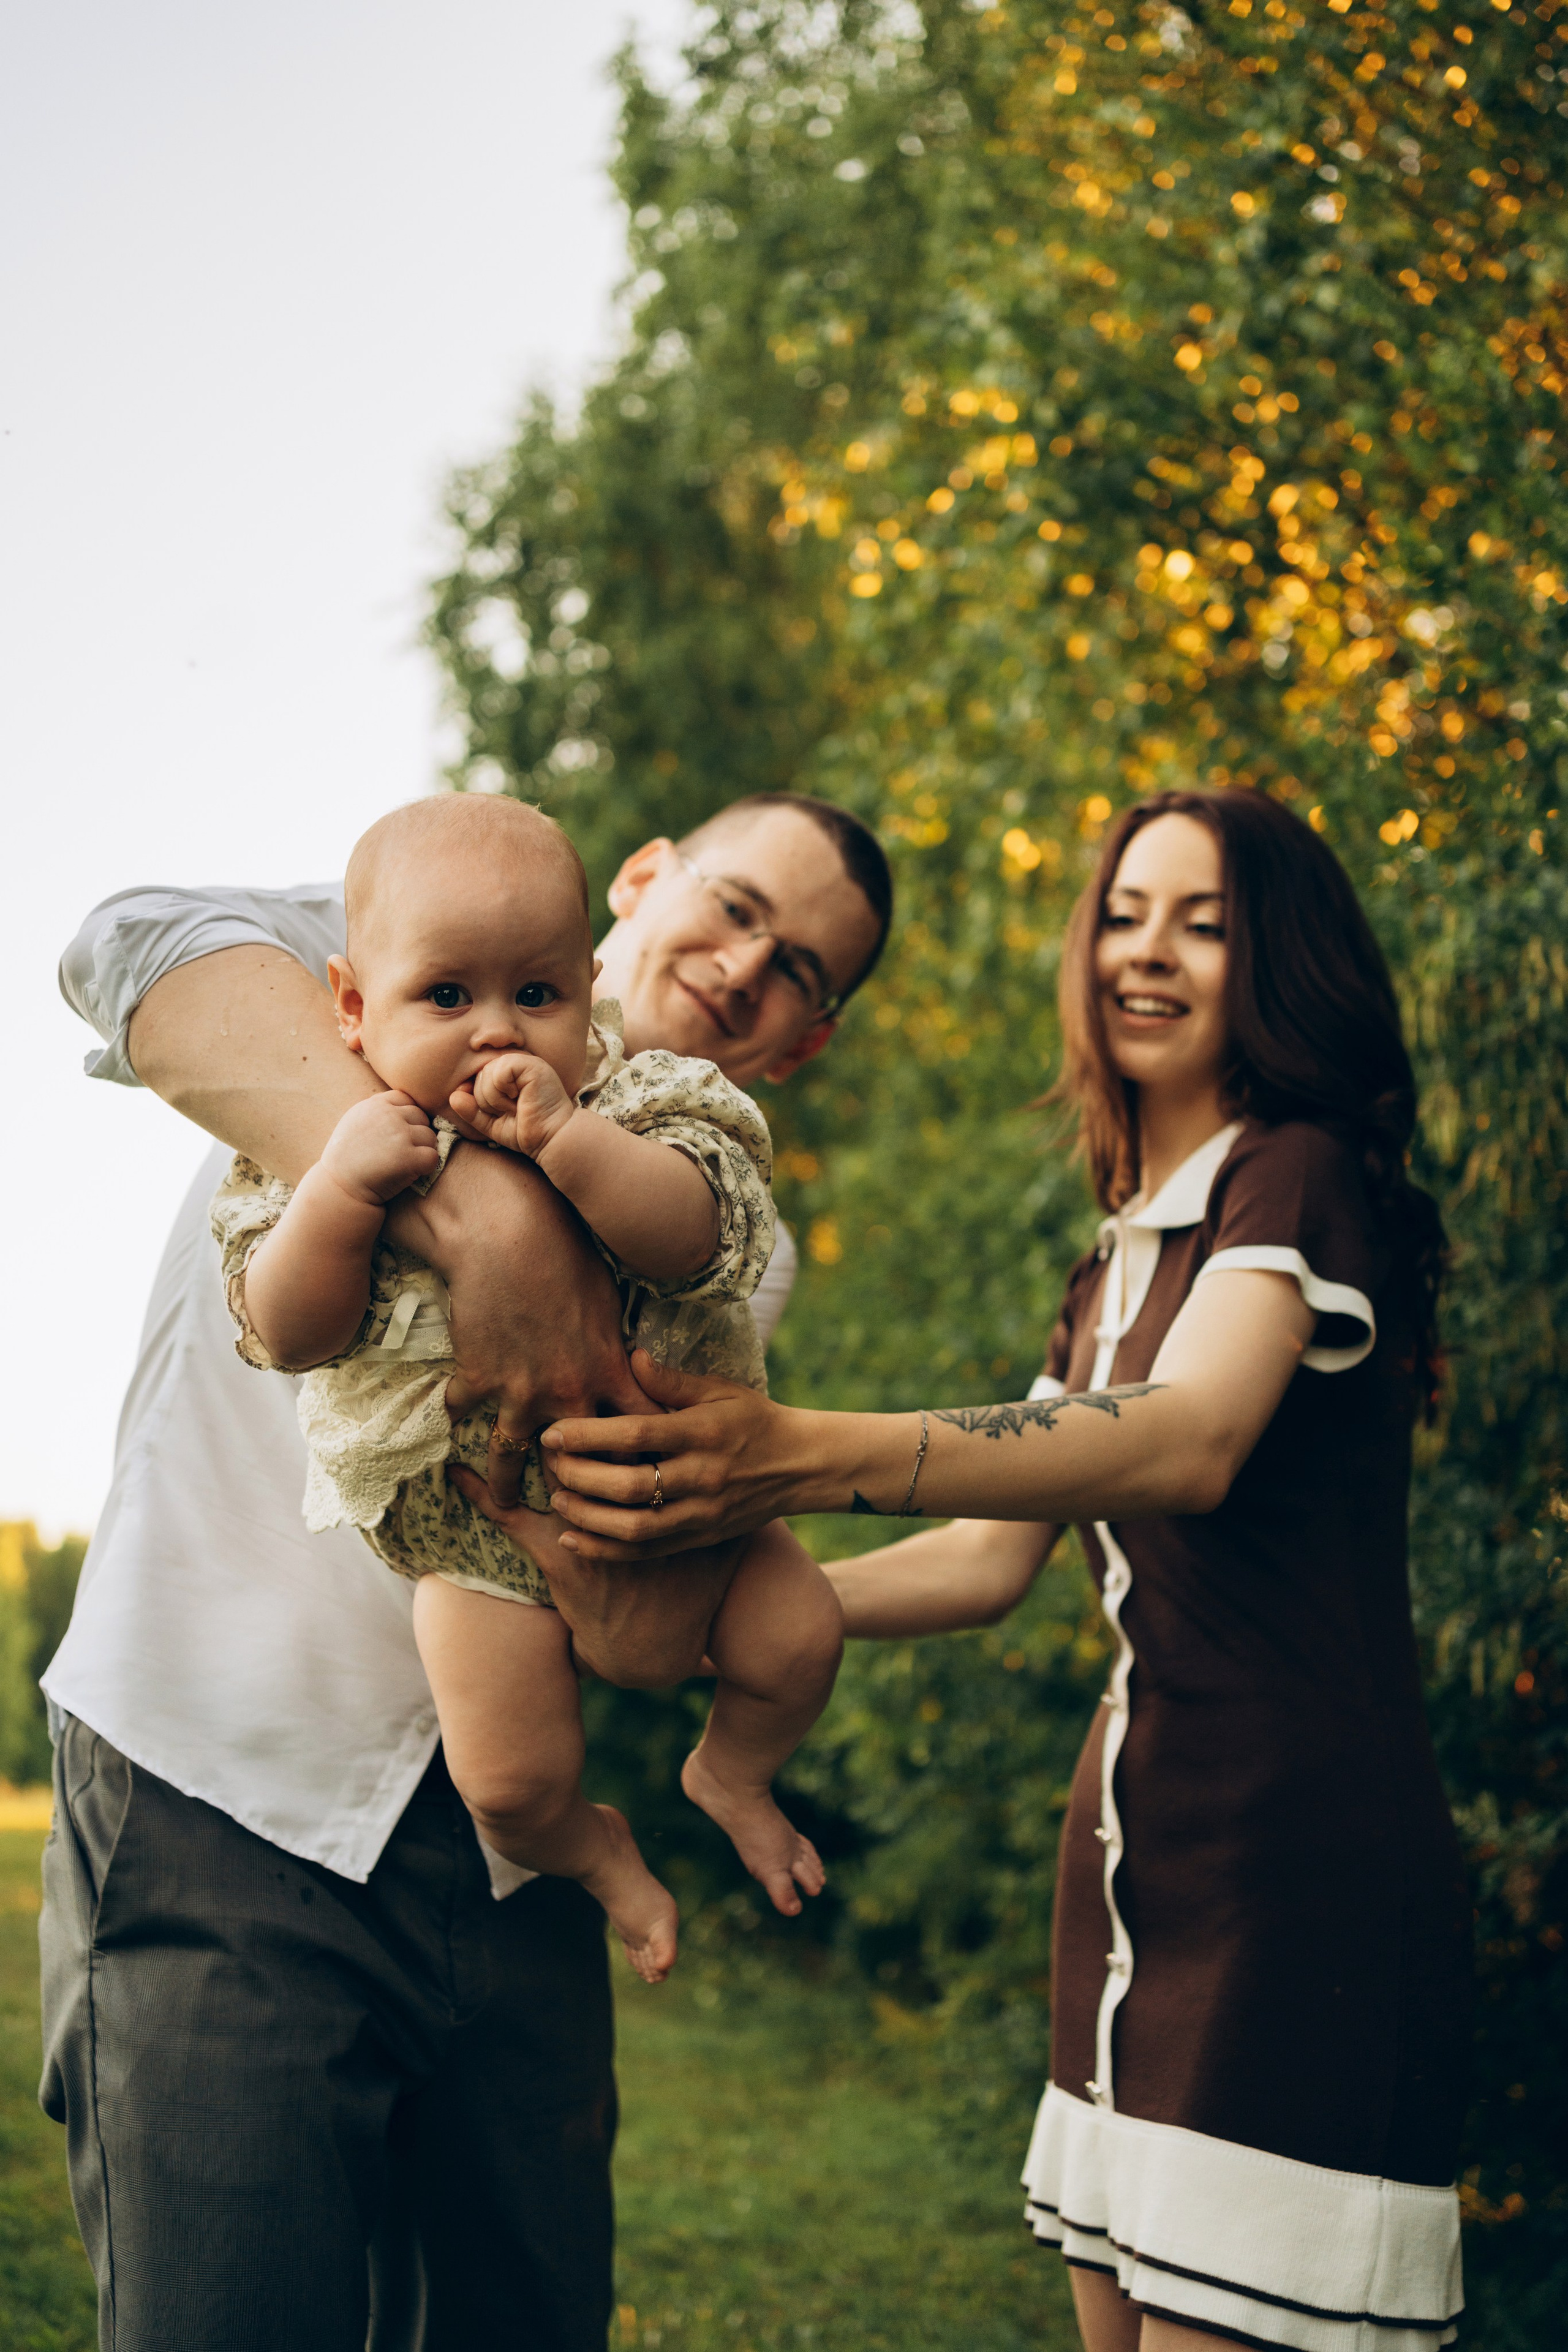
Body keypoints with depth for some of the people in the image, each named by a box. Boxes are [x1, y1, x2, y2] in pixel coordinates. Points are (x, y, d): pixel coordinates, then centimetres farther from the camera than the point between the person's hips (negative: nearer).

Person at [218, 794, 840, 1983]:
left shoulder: (636, 1105, -14)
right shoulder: (353, 1142, -14)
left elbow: (696, 1239, -31)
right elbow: (290, 1335, -20)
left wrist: (566, 1137, -43)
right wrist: (344, 1186, -36)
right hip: (476, 1533, -1)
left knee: (799, 1631, -3)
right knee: (512, 1783, -7)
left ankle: (733, 1772, 32)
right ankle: (591, 1844, 31)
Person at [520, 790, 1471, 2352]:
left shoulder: (1300, 1182, -8)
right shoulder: (1114, 1271, 20)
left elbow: (1191, 1444, -28)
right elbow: (990, 1556, 20)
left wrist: (800, 1460, -41)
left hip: (1302, 1872, -8)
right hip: (1134, 1855, 8)